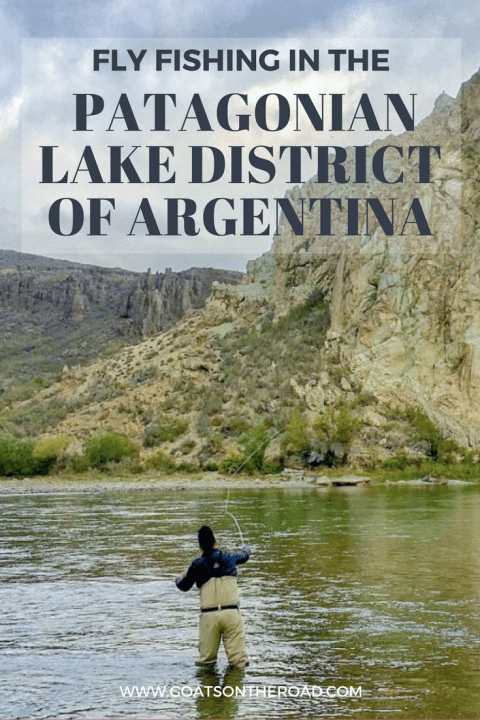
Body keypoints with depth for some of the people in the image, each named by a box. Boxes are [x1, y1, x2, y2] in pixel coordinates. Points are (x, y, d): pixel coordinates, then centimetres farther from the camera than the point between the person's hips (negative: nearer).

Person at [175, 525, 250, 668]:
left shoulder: (197, 564, 4)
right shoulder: (228, 556, 7)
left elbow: (184, 586, 19)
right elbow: (244, 555, 31)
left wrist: (180, 578, 43)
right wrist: (246, 548, 55)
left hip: (208, 615, 0)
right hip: (231, 613, 0)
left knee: (205, 659, 10)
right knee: (239, 662, -1)